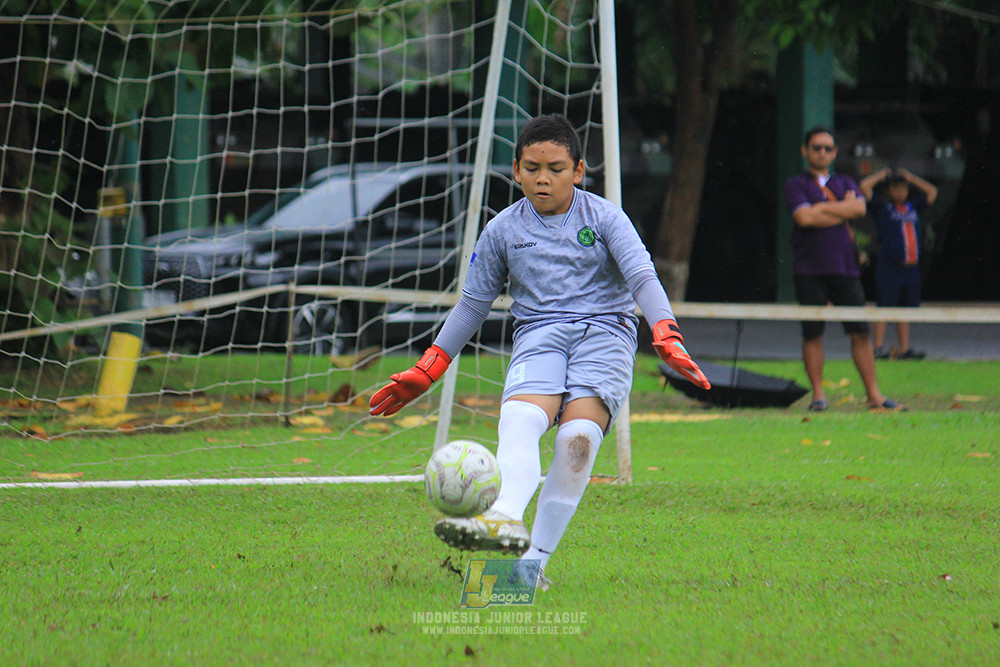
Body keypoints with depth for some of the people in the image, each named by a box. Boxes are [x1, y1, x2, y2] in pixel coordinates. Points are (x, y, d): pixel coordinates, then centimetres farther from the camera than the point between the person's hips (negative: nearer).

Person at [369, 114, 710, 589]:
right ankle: (506, 520, -55)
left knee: (578, 435, -27)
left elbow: (642, 277, -4)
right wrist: (426, 370, 19)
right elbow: (473, 303, 21)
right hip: (537, 334, 2)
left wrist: (666, 336, -22)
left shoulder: (604, 217, 6)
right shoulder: (502, 230, 13)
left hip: (605, 332, -2)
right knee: (518, 421, -30)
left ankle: (534, 560, -31)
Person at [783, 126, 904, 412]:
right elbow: (804, 217, -11)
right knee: (812, 333, -2)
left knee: (860, 333, -1)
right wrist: (843, 211, -3)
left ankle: (874, 395, 2)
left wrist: (821, 208, -5)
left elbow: (860, 207, -1)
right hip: (810, 270, -3)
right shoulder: (795, 185, 7)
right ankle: (818, 395, 5)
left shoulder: (846, 184, 19)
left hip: (845, 268, 3)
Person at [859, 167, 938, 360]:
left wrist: (911, 178, 25)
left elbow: (932, 192, 29)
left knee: (906, 309, 8)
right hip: (888, 266, -5)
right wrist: (881, 175, 11)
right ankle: (878, 348, -6)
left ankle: (904, 349, 12)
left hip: (911, 268, 5)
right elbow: (865, 186, -3)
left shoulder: (912, 207, 18)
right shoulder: (882, 207, 4)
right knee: (884, 308, -6)